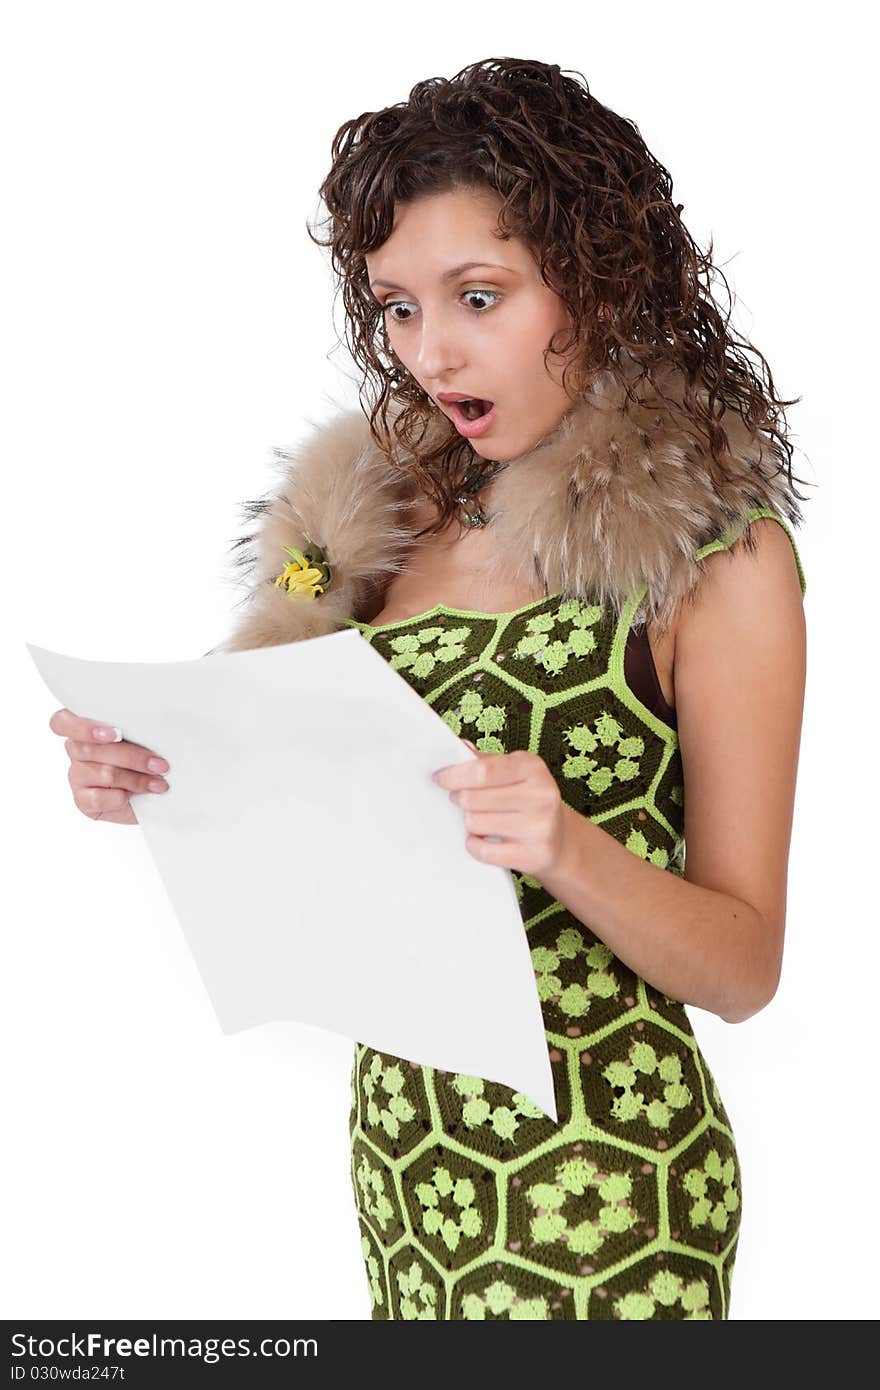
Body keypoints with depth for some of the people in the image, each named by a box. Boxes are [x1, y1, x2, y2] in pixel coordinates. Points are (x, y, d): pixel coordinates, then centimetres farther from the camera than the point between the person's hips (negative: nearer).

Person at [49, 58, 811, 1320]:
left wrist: (568, 847, -28)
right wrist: (164, 784, -8)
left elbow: (743, 966, -10)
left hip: (598, 1179, -4)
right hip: (402, 1142, 5)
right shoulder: (386, 509, 3)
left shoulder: (718, 557, -10)